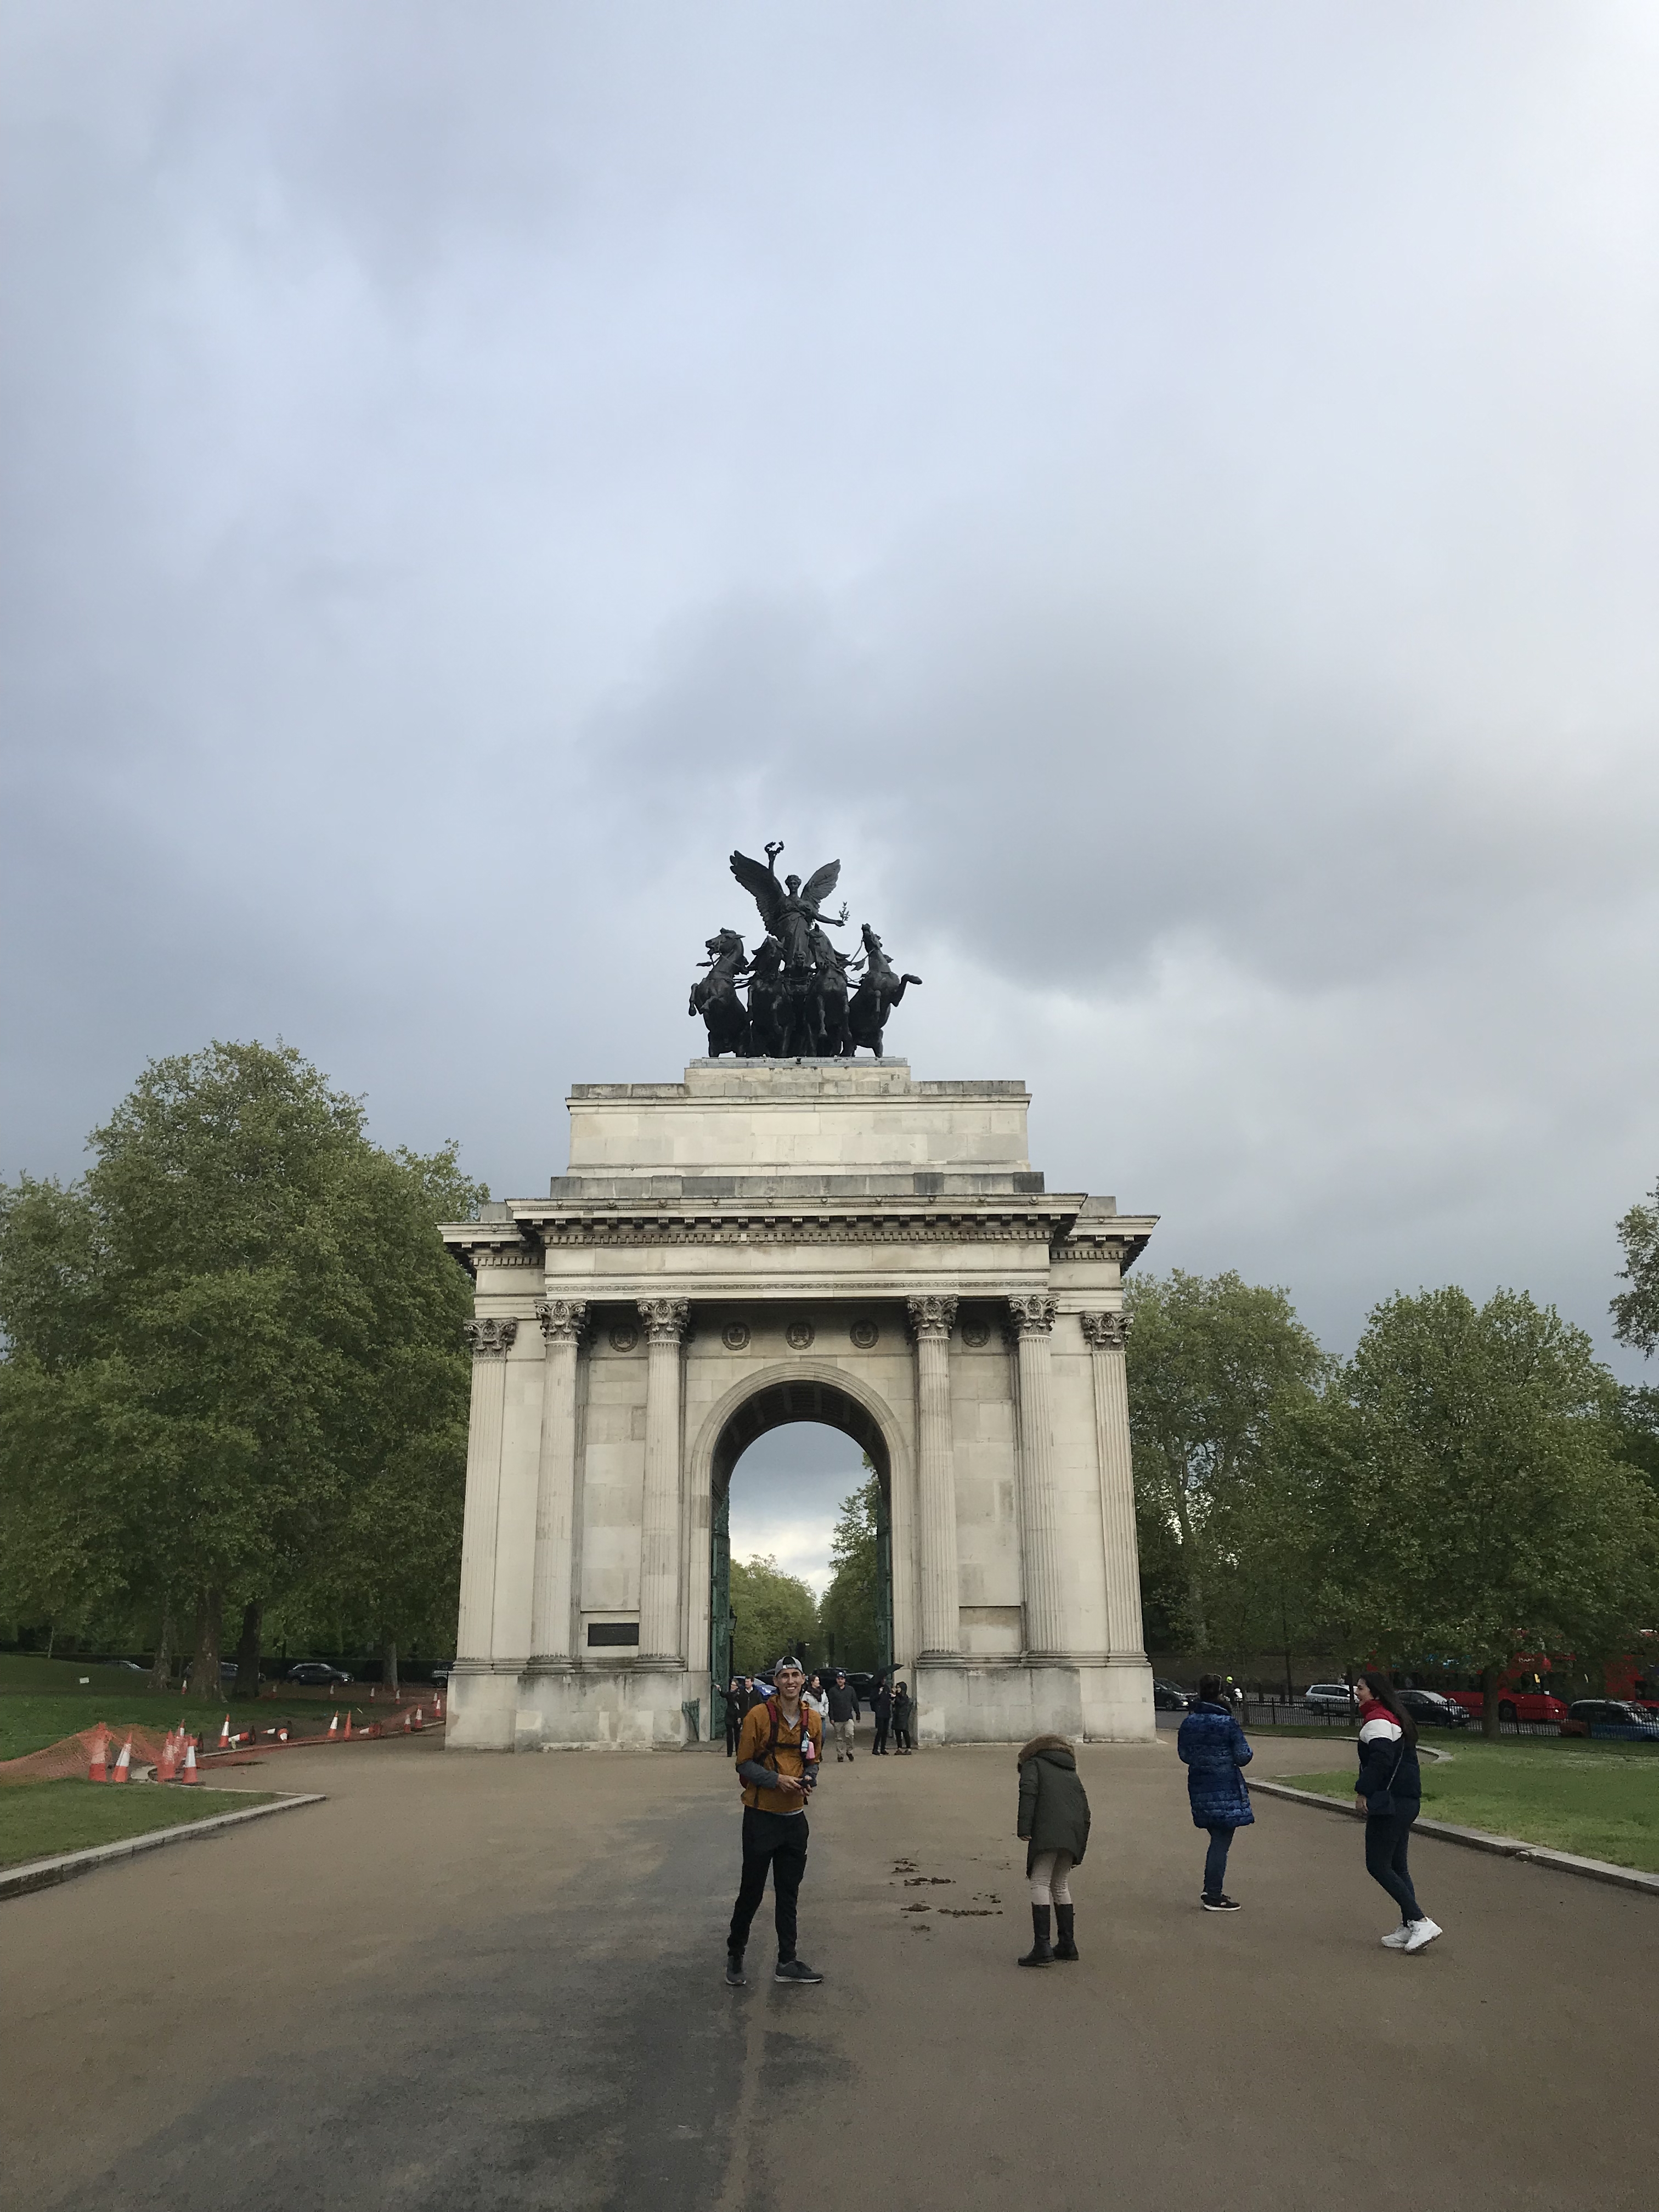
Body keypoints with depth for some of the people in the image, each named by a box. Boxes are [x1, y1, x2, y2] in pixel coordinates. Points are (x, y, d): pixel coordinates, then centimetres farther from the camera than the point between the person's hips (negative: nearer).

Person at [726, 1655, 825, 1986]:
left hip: (795, 1816, 5)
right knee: (752, 1891, 6)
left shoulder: (813, 1719, 2)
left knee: (788, 1894, 13)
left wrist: (809, 1779, -6)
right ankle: (735, 1955, 25)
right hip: (761, 1815, -4)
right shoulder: (758, 1716, -13)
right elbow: (744, 1764, -9)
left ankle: (787, 1962, 22)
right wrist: (777, 1780, -21)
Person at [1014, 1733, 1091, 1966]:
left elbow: (1028, 1792, -3)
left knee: (1040, 1884, -7)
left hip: (1048, 1829, -6)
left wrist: (1024, 1827, -11)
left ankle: (1042, 1947, -16)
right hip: (1074, 1832, 6)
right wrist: (1080, 1845, 21)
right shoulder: (1071, 1772, 31)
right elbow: (1085, 1809, 22)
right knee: (1061, 1886, 19)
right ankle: (1067, 1944, 21)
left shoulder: (1033, 1763, 17)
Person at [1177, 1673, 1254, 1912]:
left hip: (1200, 1788, 6)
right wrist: (1249, 1753, 9)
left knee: (1217, 1839, 19)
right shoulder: (1227, 1722, -15)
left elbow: (1184, 1755, 10)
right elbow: (1242, 1757, -12)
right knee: (1222, 1841, 2)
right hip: (1225, 1789, -6)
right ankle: (1214, 1897, 5)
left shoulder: (1188, 1722, 3)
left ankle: (1211, 1891, 24)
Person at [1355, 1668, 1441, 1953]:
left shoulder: (1377, 1721, -15)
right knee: (1397, 1866, 15)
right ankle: (1409, 1928, 16)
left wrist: (1363, 1791, -18)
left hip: (1388, 1805, -10)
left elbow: (1380, 1760, -26)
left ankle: (1420, 1921, -7)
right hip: (1407, 1801, 10)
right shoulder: (1398, 1718, 17)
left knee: (1378, 1865, -4)